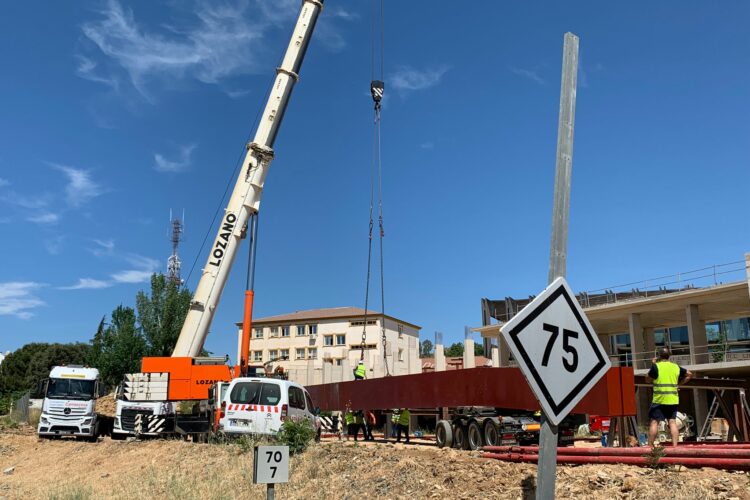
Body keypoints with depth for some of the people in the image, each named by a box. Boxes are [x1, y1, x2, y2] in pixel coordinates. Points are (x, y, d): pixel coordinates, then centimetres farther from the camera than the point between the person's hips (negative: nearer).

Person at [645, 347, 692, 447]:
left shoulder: (656, 366, -6)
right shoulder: (676, 367, 10)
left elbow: (648, 379, 3)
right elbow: (689, 374, 21)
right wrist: (679, 382, 19)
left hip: (659, 399, -4)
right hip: (673, 400, 4)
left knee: (654, 422, -1)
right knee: (672, 422, 5)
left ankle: (650, 446, -2)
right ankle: (675, 445, 0)